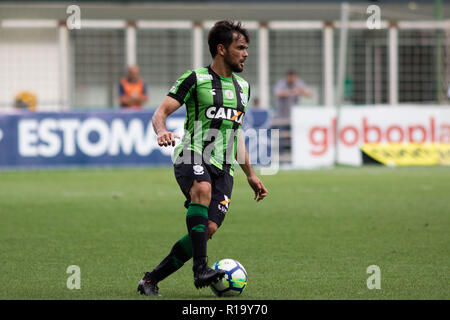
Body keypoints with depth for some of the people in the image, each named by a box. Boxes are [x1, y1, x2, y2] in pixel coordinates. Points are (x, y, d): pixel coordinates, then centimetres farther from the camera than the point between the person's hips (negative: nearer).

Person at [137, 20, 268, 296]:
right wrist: (162, 131, -27)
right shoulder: (196, 79, 1)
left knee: (208, 229, -13)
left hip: (223, 167, 6)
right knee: (203, 189, -39)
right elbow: (161, 113, -4)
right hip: (192, 157, -6)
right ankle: (201, 269, -42)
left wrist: (251, 175, 29)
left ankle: (151, 280, -1)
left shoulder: (242, 87, 21)